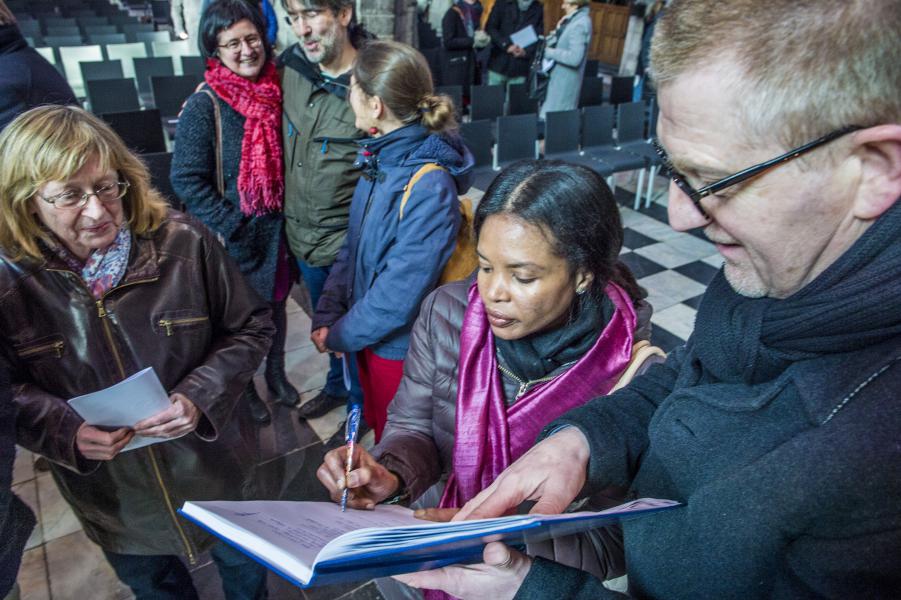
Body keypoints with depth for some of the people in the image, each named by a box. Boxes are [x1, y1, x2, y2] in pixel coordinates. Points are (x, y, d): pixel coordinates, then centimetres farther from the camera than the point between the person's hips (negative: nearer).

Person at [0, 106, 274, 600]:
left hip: (214, 468, 0)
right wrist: (67, 431, -23)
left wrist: (200, 397, -25)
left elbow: (250, 329, -11)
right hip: (111, 498, 1)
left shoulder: (185, 243, -19)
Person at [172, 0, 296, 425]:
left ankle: (276, 374, 42)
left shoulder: (276, 91, 0)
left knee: (276, 303, 19)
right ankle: (244, 388, 35)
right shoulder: (204, 106, -14)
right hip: (234, 238, -4)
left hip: (276, 228, 4)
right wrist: (232, 226, -16)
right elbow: (186, 180, -13)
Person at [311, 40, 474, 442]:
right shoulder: (380, 161, -2)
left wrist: (339, 335, -14)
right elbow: (352, 247, 4)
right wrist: (326, 317, -3)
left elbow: (399, 296, -28)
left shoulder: (429, 188, -28)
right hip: (370, 338, 7)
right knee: (378, 427, 29)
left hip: (402, 348, -7)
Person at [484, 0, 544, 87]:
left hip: (520, 68, 0)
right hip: (499, 64, 0)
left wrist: (526, 51, -17)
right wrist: (506, 45, -16)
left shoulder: (538, 9, 5)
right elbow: (490, 28, -2)